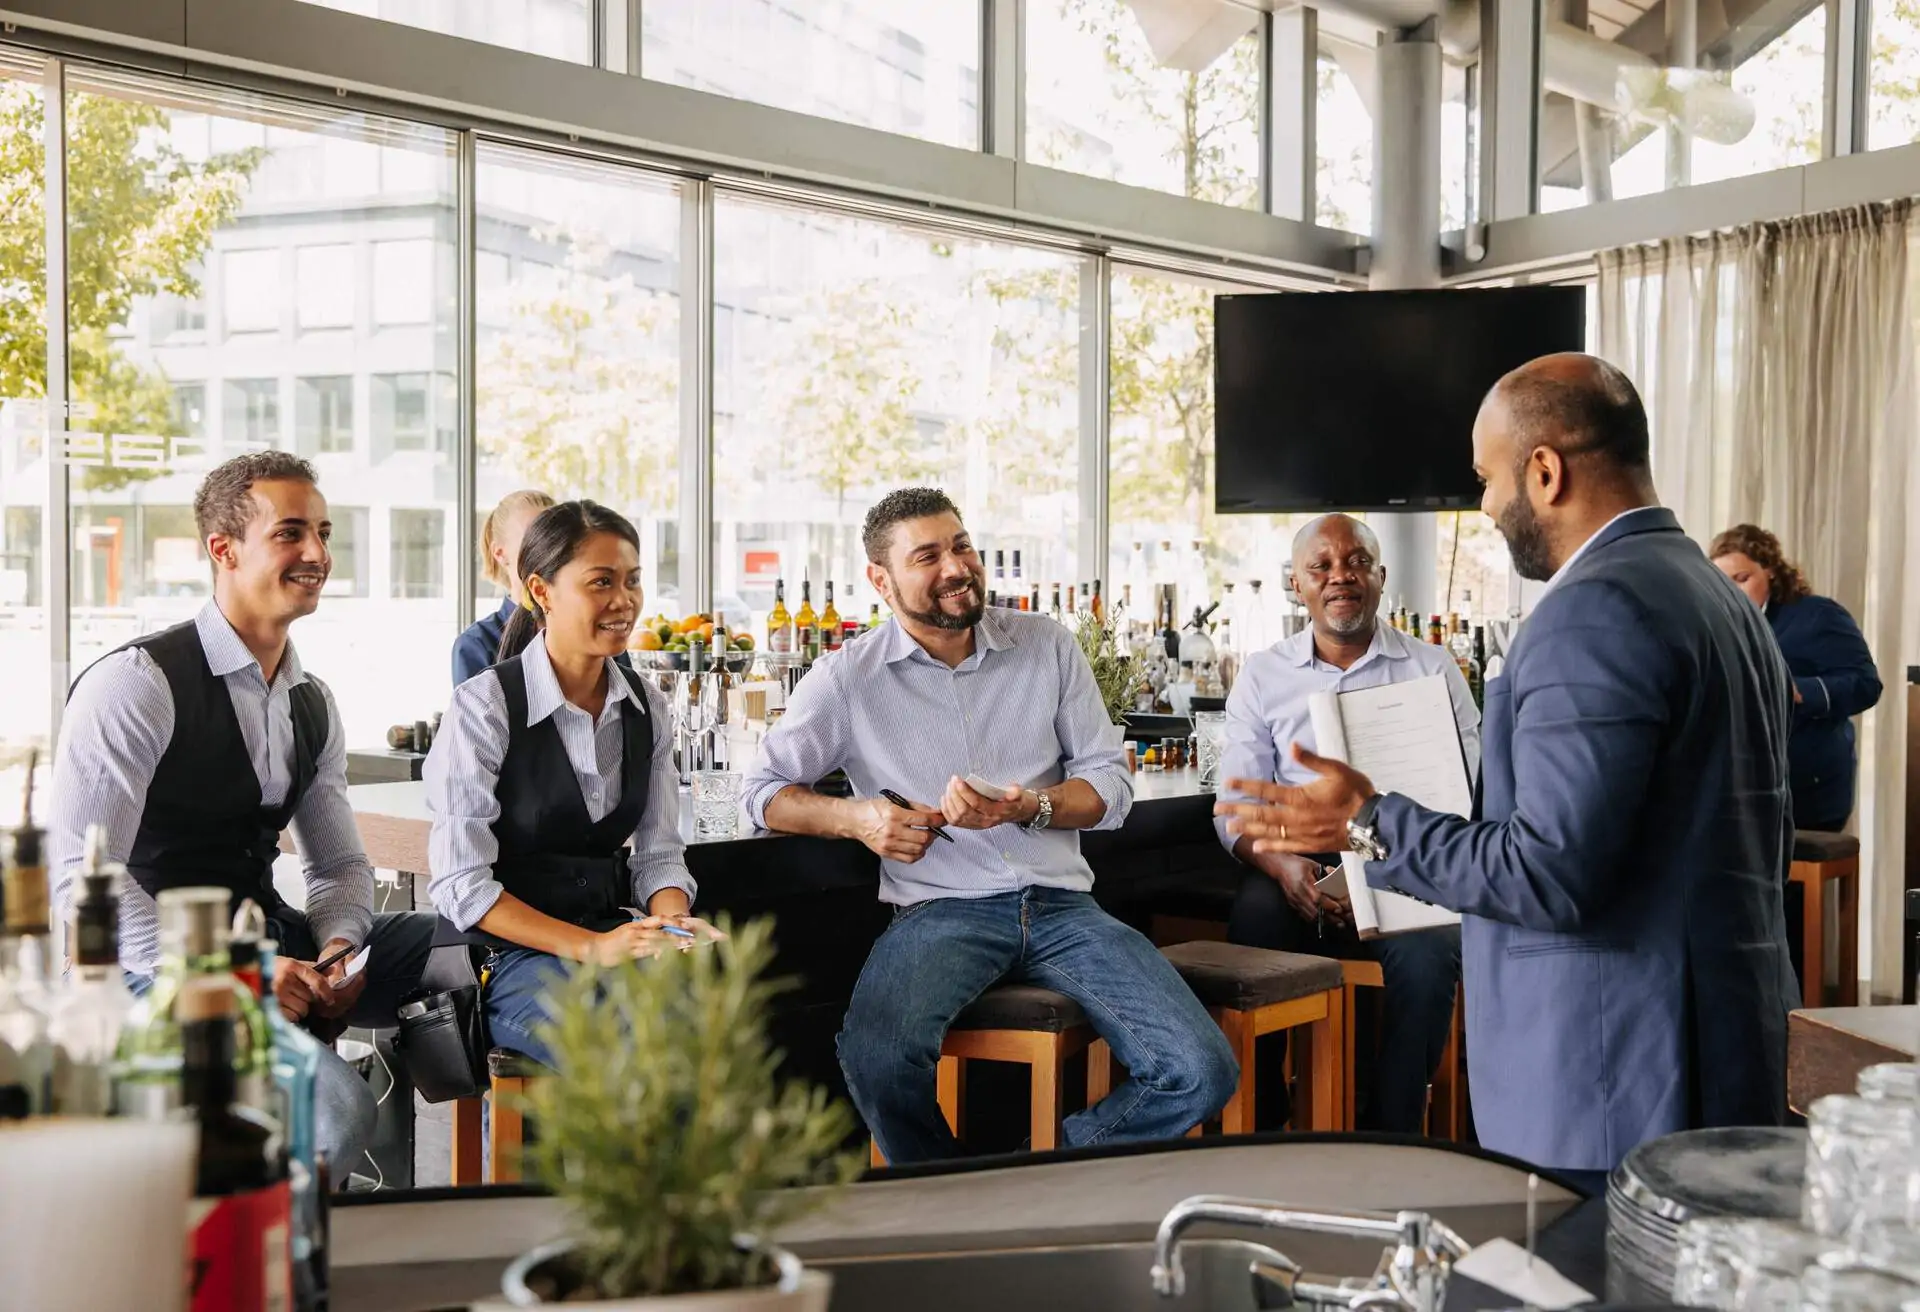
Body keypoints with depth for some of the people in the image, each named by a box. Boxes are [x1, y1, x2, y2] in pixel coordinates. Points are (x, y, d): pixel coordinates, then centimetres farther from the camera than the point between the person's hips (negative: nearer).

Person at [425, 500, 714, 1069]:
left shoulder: (648, 708, 9)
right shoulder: (483, 706, -9)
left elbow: (658, 856, 9)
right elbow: (461, 885, -13)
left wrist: (677, 923, -15)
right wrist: (590, 947, -23)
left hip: (616, 932, 6)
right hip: (508, 952, -5)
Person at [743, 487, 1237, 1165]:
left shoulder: (1046, 646, 10)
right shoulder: (847, 678, 4)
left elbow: (1111, 782, 10)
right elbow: (766, 790, 10)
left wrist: (1029, 808, -11)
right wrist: (857, 817, -9)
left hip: (1061, 903, 3)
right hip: (940, 910, -2)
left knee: (1202, 1073, -18)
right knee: (876, 1058, -35)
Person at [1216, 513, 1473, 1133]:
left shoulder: (1433, 669, 11)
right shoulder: (1263, 676, 13)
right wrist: (1283, 866, -17)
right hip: (1298, 870, 1)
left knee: (1427, 954, -31)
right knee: (1252, 923, -31)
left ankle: (1390, 1140, -14)